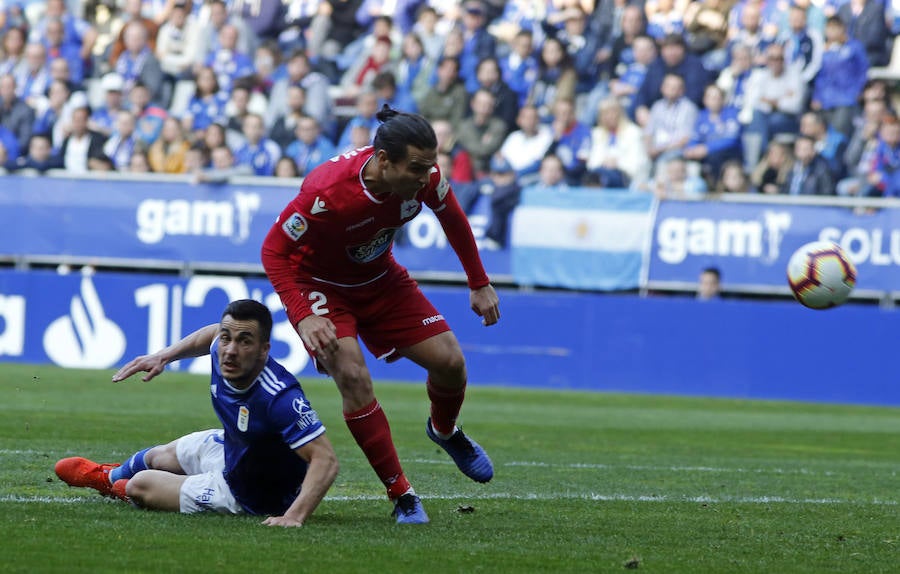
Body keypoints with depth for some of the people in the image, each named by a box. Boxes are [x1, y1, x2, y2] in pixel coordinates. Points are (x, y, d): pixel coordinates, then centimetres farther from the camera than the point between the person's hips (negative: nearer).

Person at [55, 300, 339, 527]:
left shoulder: (280, 398, -44)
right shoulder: (222, 350, -21)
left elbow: (326, 459, -43)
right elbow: (212, 333, 6)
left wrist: (294, 516, -53)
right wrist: (164, 356, 1)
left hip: (248, 497, -7)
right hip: (229, 448, 7)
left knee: (140, 486, 4)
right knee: (158, 456, 31)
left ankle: (118, 486, 45)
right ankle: (110, 475, 69)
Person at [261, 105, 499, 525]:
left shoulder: (424, 178, -22)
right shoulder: (327, 191, -38)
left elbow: (453, 219, 1)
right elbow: (274, 251, -28)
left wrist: (479, 284, 8)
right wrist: (303, 316, -37)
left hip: (379, 278, 5)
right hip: (318, 283, -5)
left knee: (449, 361, -4)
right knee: (353, 377, -24)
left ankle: (444, 430, 33)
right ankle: (402, 495, -13)